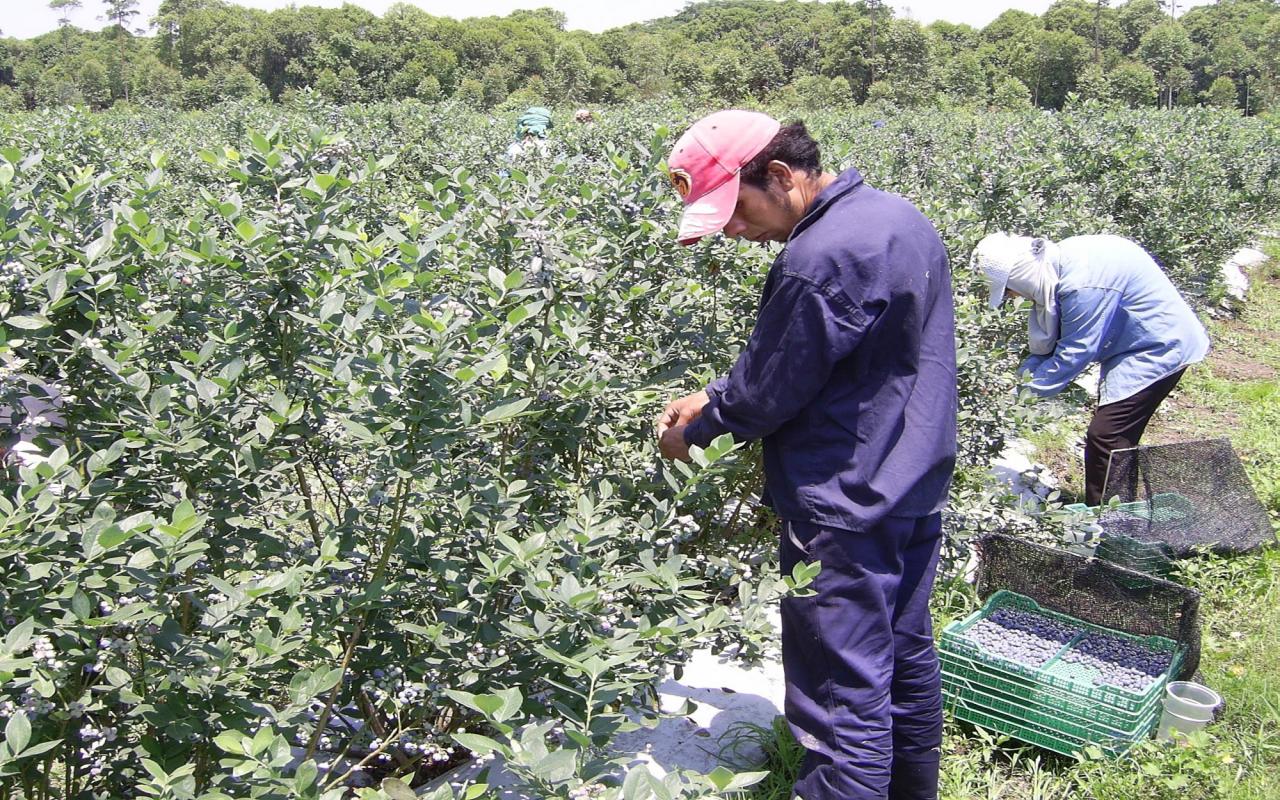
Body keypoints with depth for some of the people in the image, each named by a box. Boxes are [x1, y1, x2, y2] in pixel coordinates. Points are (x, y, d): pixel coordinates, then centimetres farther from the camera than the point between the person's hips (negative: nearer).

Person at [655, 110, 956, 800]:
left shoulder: (821, 259, -24)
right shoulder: (899, 216, 8)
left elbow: (766, 392, -15)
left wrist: (694, 427, 4)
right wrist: (713, 398, 11)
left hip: (846, 509, -10)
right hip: (915, 488, 10)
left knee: (842, 698, -1)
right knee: (905, 658, 23)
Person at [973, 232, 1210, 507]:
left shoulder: (1082, 283, -31)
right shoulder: (1059, 263, 0)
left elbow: (1076, 350, -25)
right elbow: (1051, 337, 9)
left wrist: (1033, 389, -17)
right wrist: (1030, 368, -1)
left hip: (1159, 349, -10)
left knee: (1105, 439, -12)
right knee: (1118, 439, 13)